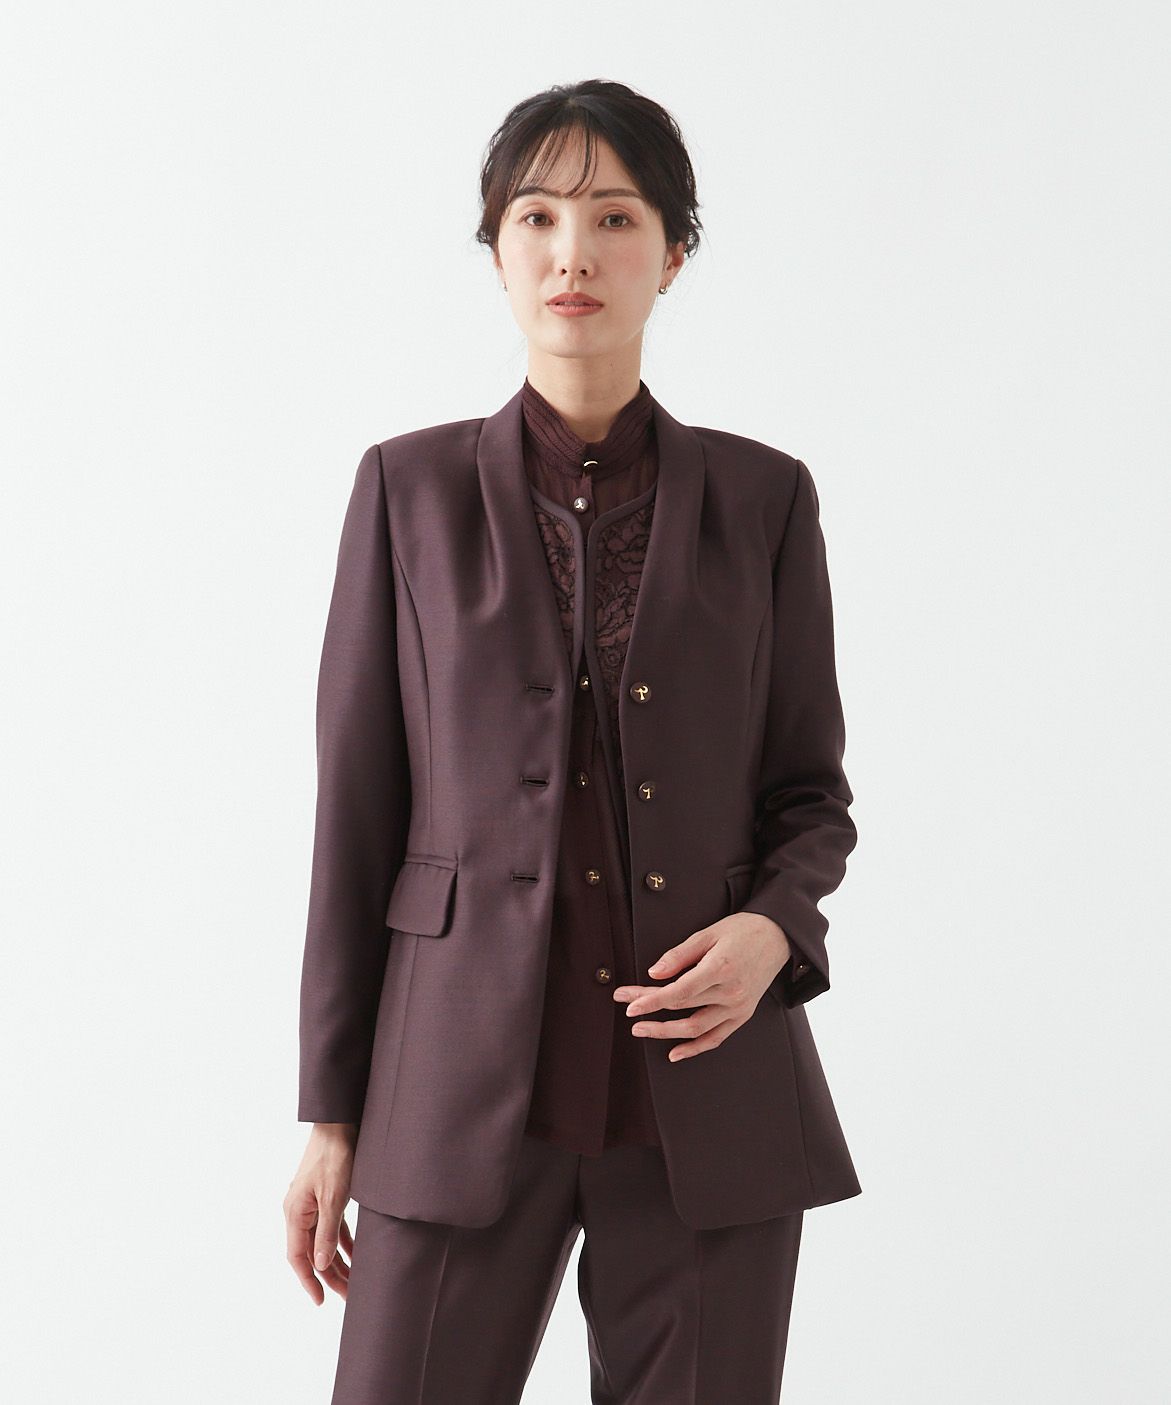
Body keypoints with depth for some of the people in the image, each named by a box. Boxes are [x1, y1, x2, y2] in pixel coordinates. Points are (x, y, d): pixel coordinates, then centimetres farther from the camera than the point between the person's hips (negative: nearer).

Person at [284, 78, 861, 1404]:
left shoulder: (762, 498, 6)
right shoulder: (413, 488, 4)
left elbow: (810, 791, 11)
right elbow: (358, 808, 4)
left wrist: (771, 929, -11)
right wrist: (330, 1110, 3)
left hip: (710, 1090, 1)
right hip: (465, 1082, -1)